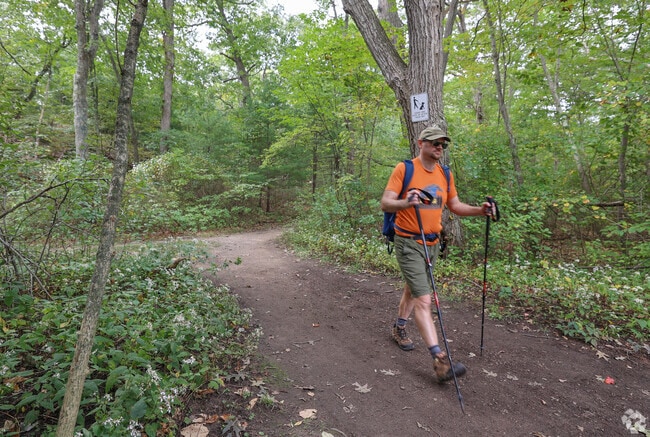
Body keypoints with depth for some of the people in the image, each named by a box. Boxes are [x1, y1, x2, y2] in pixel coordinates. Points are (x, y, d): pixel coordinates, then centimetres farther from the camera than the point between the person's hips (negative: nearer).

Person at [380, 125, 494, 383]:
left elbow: (454, 205, 16)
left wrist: (479, 211, 0)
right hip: (409, 243, -7)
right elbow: (385, 203, -15)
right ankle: (440, 360, -11)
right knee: (423, 300, -12)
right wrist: (405, 202, -35)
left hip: (432, 243, 7)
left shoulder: (445, 174, 9)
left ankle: (399, 329, 44)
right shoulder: (404, 169, -11)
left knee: (412, 289, 22)